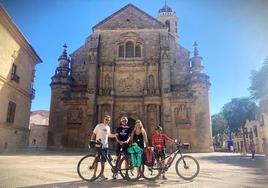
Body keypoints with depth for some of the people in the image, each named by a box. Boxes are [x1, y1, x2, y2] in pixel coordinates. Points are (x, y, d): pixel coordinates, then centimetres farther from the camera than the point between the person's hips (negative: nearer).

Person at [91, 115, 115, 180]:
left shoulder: (108, 127, 10)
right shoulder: (99, 126, -6)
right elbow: (94, 134, -3)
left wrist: (115, 135, 6)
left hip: (105, 146, 5)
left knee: (103, 161, 10)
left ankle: (102, 174, 21)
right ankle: (94, 174, 14)